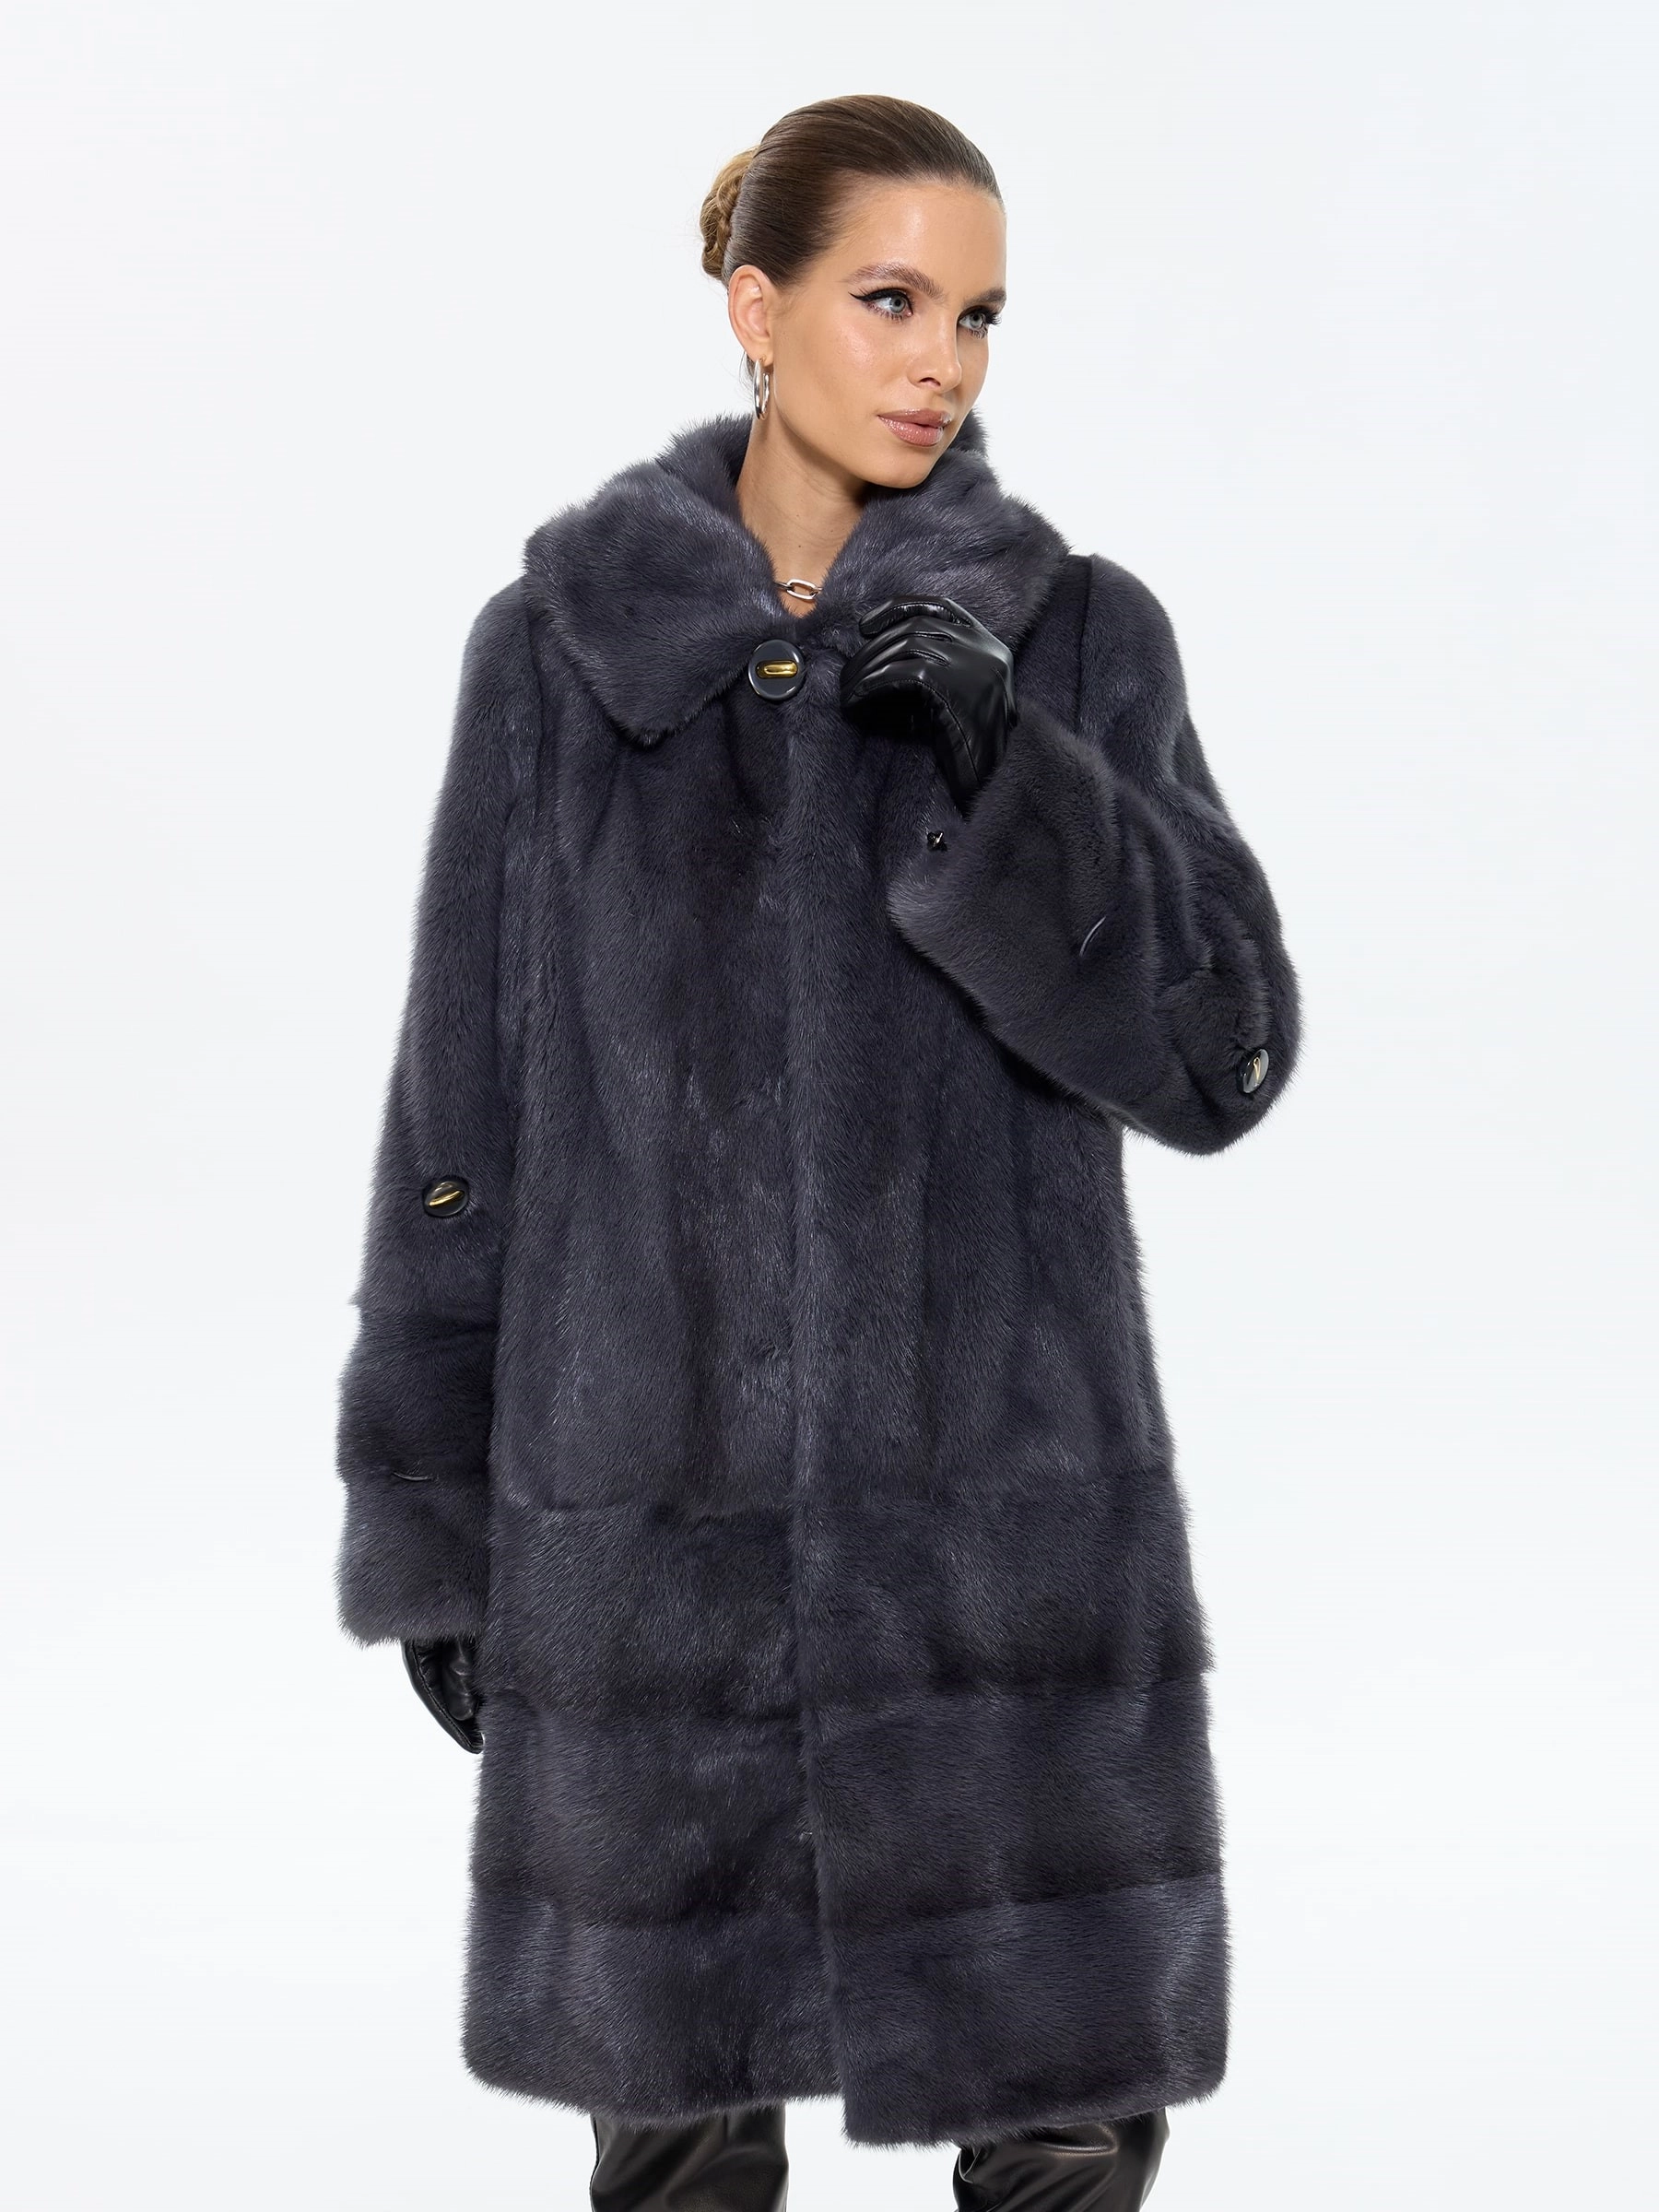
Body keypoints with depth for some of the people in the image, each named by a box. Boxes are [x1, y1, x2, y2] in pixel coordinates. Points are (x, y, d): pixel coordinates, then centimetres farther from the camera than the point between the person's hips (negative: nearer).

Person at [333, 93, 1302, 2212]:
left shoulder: (1081, 636, 2)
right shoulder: (564, 643, 2)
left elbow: (1219, 1055, -6)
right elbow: (466, 1108, 4)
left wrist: (1006, 765, -20)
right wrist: (433, 1518, 4)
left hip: (1006, 1495, 0)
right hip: (648, 1504, 0)